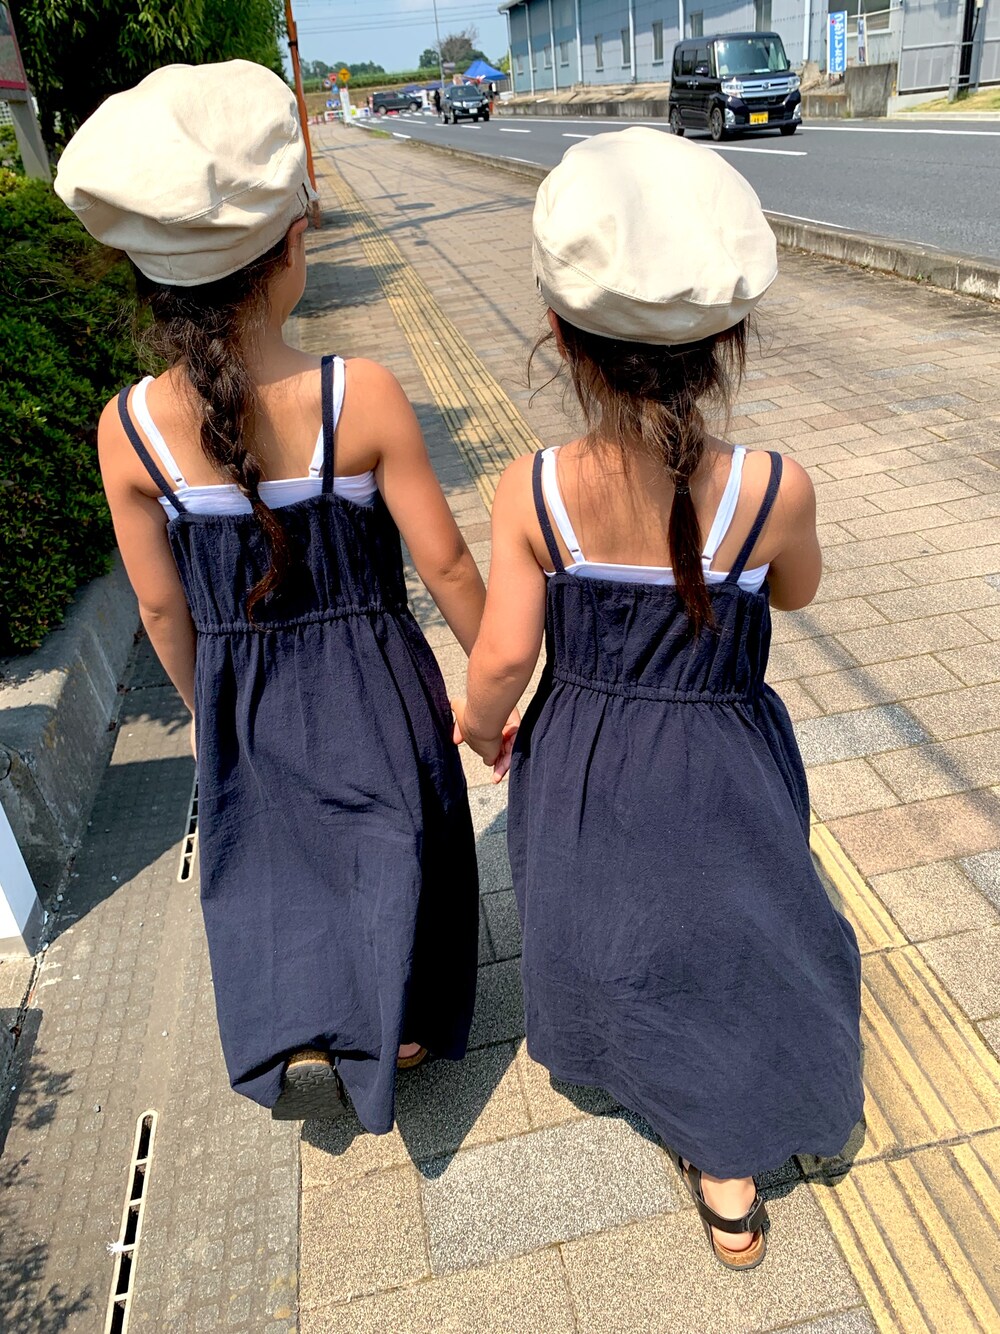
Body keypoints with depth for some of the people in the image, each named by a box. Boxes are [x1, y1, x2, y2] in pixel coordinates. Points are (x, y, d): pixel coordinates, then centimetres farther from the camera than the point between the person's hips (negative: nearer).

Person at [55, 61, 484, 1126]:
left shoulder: (129, 430, -15)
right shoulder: (361, 398, -23)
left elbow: (163, 610, -4)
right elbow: (443, 564, -15)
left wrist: (211, 709, 13)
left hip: (243, 701, 2)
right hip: (369, 685, -1)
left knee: (275, 852, 28)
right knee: (394, 850, 23)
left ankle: (297, 1035, 23)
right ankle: (402, 1027, 44)